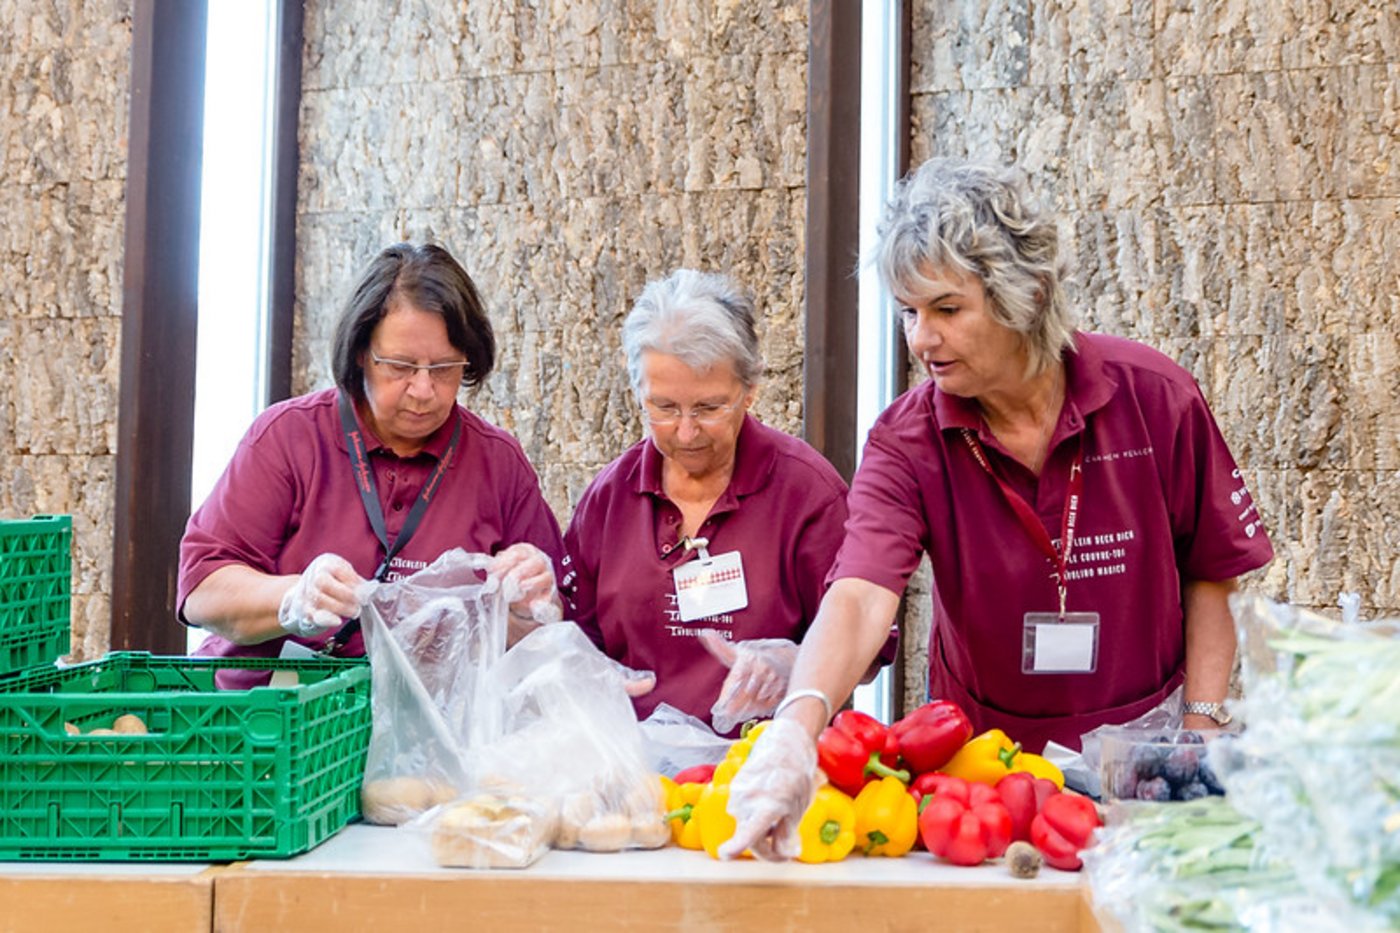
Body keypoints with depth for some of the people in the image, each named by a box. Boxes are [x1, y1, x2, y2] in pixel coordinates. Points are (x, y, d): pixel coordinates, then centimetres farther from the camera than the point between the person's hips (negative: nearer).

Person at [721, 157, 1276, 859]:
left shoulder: (1155, 397, -10)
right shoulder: (907, 440, -12)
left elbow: (1209, 574, 2)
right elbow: (859, 596, -29)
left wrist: (1201, 728, -4)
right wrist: (796, 730, -46)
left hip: (1140, 745, 0)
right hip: (980, 750, 1)